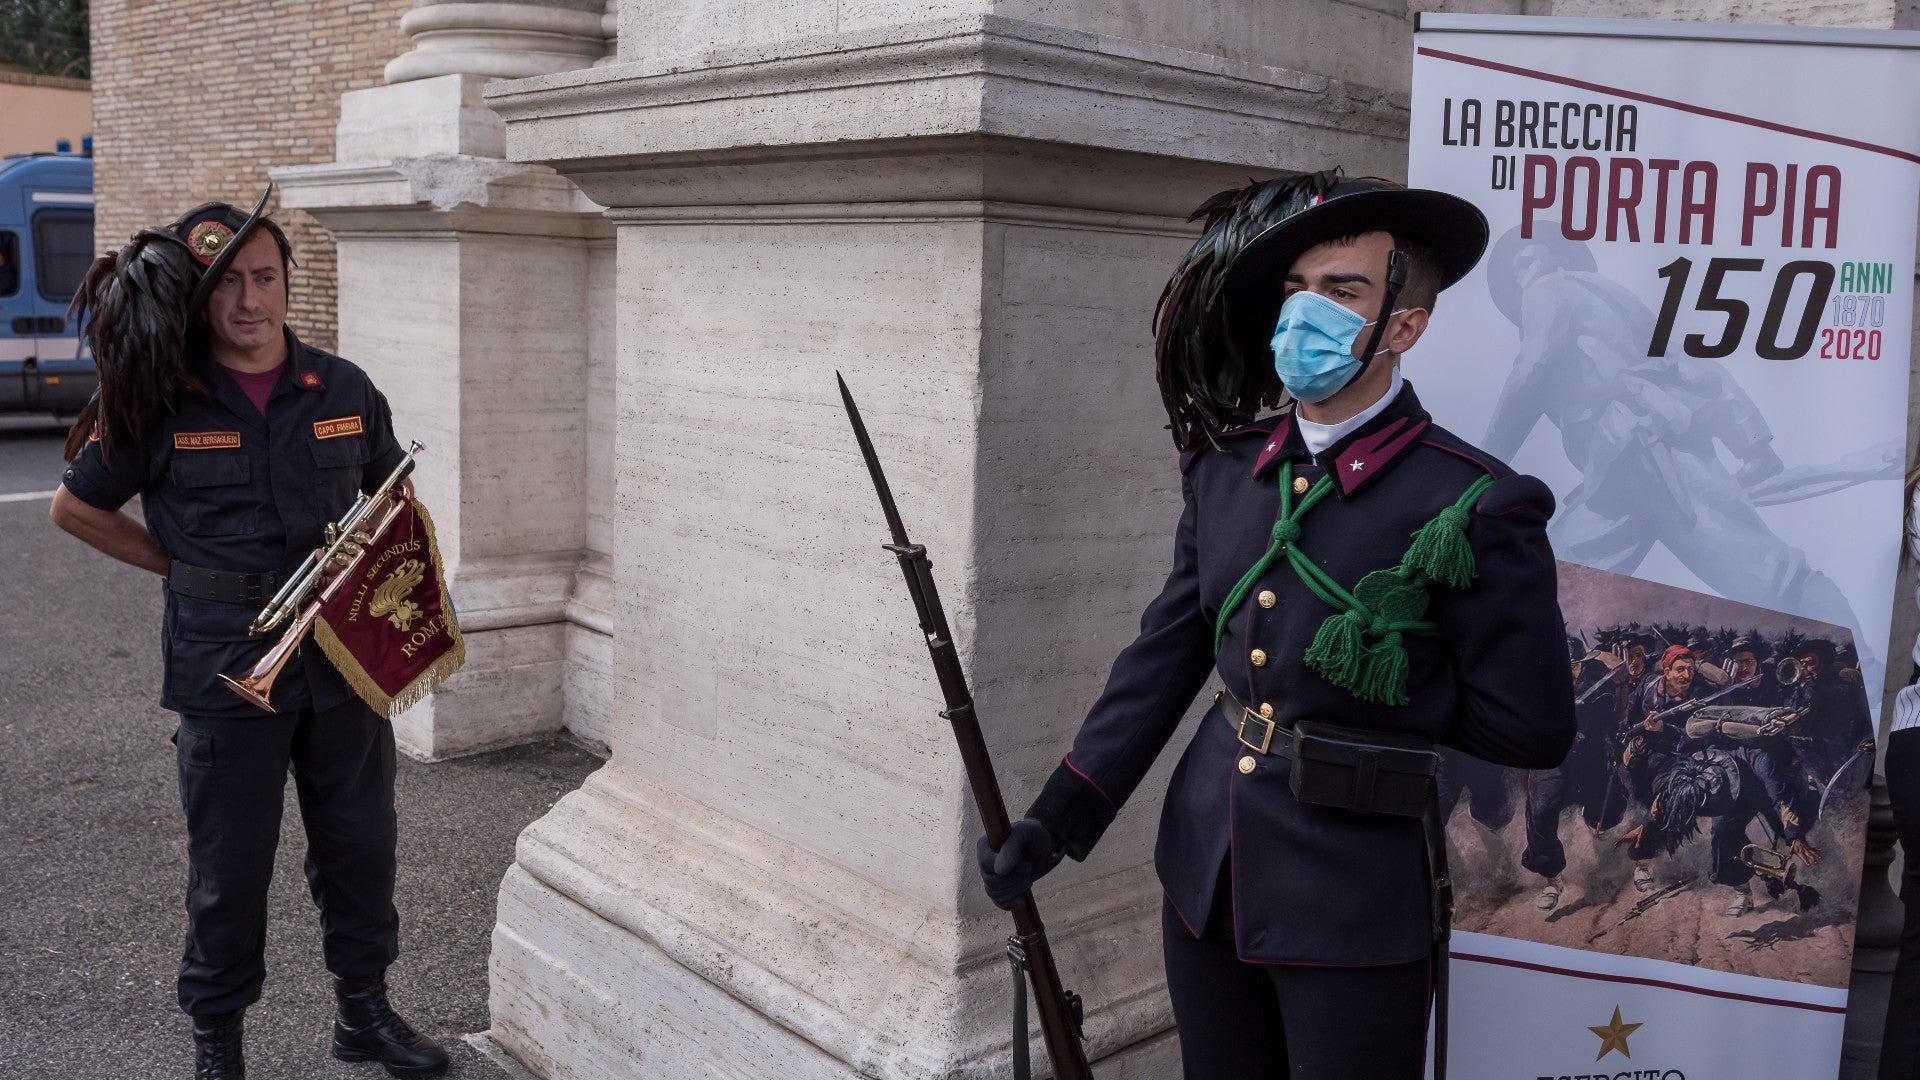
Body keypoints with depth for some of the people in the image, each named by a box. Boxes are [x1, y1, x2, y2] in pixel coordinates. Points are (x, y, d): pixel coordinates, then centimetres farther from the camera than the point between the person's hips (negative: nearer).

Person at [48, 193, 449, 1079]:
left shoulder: (343, 391, 2)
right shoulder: (163, 403, -6)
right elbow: (75, 507, 6)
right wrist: (179, 566, 0)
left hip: (344, 660, 3)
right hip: (226, 671, -3)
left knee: (360, 844, 14)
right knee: (229, 865, 8)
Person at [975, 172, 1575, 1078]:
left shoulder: (1471, 505, -15)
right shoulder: (1226, 468, 2)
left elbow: (1530, 730, -8)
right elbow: (1163, 657, 6)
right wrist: (1056, 820, 3)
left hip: (1351, 903, -5)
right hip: (1205, 877, 5)